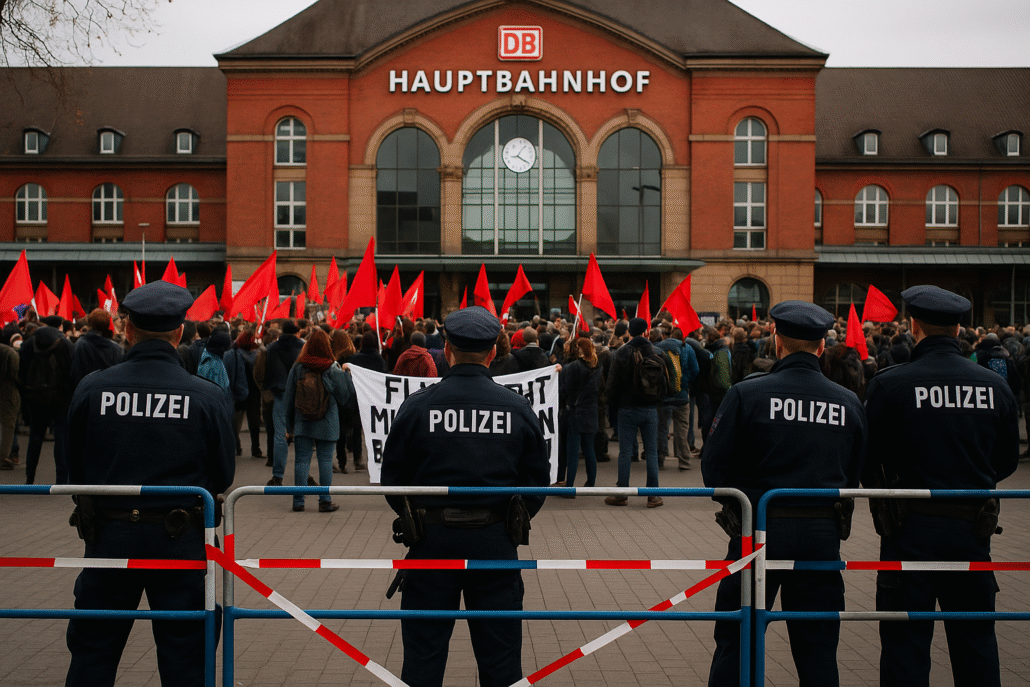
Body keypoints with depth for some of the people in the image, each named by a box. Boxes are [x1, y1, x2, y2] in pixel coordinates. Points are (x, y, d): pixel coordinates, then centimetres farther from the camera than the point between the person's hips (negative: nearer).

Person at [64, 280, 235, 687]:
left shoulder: (91, 389, -8)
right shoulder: (208, 397, -11)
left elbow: (75, 470, 2)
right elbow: (222, 477, -2)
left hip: (109, 535, 1)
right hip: (181, 538, -1)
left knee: (92, 652, 16)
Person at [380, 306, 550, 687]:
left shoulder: (417, 406, -7)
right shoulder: (518, 408, -2)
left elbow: (392, 478, 0)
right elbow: (538, 479, 4)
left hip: (432, 540, -1)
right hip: (496, 541, 1)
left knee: (423, 654, 11)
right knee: (500, 655, 13)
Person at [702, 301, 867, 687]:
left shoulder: (746, 394, -10)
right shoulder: (849, 403, 1)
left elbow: (713, 467, -7)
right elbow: (853, 475, 8)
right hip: (823, 536, 3)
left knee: (735, 644, 8)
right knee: (818, 651, 14)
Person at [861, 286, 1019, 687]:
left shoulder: (889, 384, -12)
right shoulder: (995, 387, -1)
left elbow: (867, 461, -6)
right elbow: (1007, 462, 10)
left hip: (910, 529, -3)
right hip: (973, 528, 4)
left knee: (906, 643, 6)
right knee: (976, 642, 16)